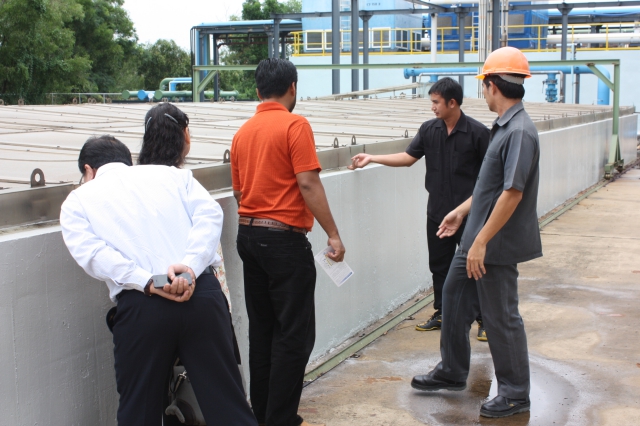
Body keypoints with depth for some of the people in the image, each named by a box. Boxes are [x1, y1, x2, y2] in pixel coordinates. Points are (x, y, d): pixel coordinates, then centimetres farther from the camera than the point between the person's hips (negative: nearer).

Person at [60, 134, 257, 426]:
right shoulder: (172, 174, 21)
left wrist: (148, 283, -11)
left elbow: (90, 253, -4)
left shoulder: (77, 201, 16)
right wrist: (190, 268, -9)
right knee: (227, 403, 9)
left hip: (140, 304, -1)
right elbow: (209, 213, 3)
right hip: (202, 292, 2)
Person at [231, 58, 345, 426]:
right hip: (284, 237, -7)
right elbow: (308, 183, -17)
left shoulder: (243, 132, 10)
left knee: (262, 329, 14)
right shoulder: (295, 125, -10)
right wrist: (333, 234, -13)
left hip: (248, 234, 8)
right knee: (295, 334, 0)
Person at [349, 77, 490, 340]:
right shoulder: (429, 130, 3)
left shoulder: (477, 132, -11)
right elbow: (408, 157, 6)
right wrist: (372, 158, -2)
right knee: (439, 266, 14)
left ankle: (484, 320, 12)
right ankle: (441, 314, 28)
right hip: (437, 213, 5)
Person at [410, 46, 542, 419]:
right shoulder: (504, 127, 9)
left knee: (501, 317, 2)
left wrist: (482, 242, -26)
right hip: (478, 235, 10)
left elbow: (512, 193, -27)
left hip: (498, 243, -10)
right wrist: (462, 211, 24)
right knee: (454, 294, 19)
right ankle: (453, 372, 36)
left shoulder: (520, 132, -22)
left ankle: (516, 394, 18)